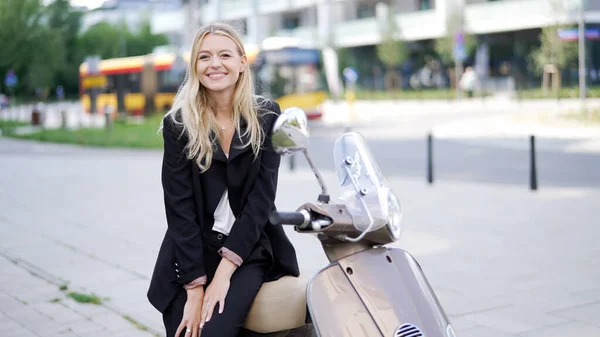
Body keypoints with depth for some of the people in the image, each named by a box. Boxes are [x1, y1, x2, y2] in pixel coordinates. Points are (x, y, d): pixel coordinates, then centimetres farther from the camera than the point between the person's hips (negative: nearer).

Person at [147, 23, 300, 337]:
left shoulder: (267, 116, -1)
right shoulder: (178, 124, -3)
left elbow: (262, 197, -7)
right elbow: (180, 208, -8)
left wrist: (224, 270, -16)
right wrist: (195, 288, -14)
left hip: (249, 249, -1)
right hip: (193, 253, 1)